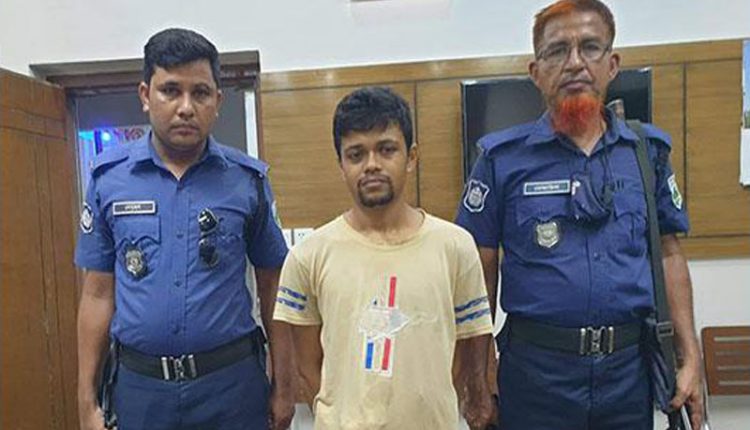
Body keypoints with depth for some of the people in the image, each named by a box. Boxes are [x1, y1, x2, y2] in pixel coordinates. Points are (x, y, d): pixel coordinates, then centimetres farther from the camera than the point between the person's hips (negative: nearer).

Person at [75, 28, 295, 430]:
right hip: (140, 383, 2)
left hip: (232, 380, -1)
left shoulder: (248, 179, -7)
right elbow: (98, 293, 2)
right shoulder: (108, 176, -3)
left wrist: (283, 386, 0)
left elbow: (271, 287, -1)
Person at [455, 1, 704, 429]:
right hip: (536, 367, -3)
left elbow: (670, 254, 9)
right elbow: (481, 272, -4)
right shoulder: (502, 157, -7)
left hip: (629, 365, 3)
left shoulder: (649, 150, 3)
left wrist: (691, 357, 5)